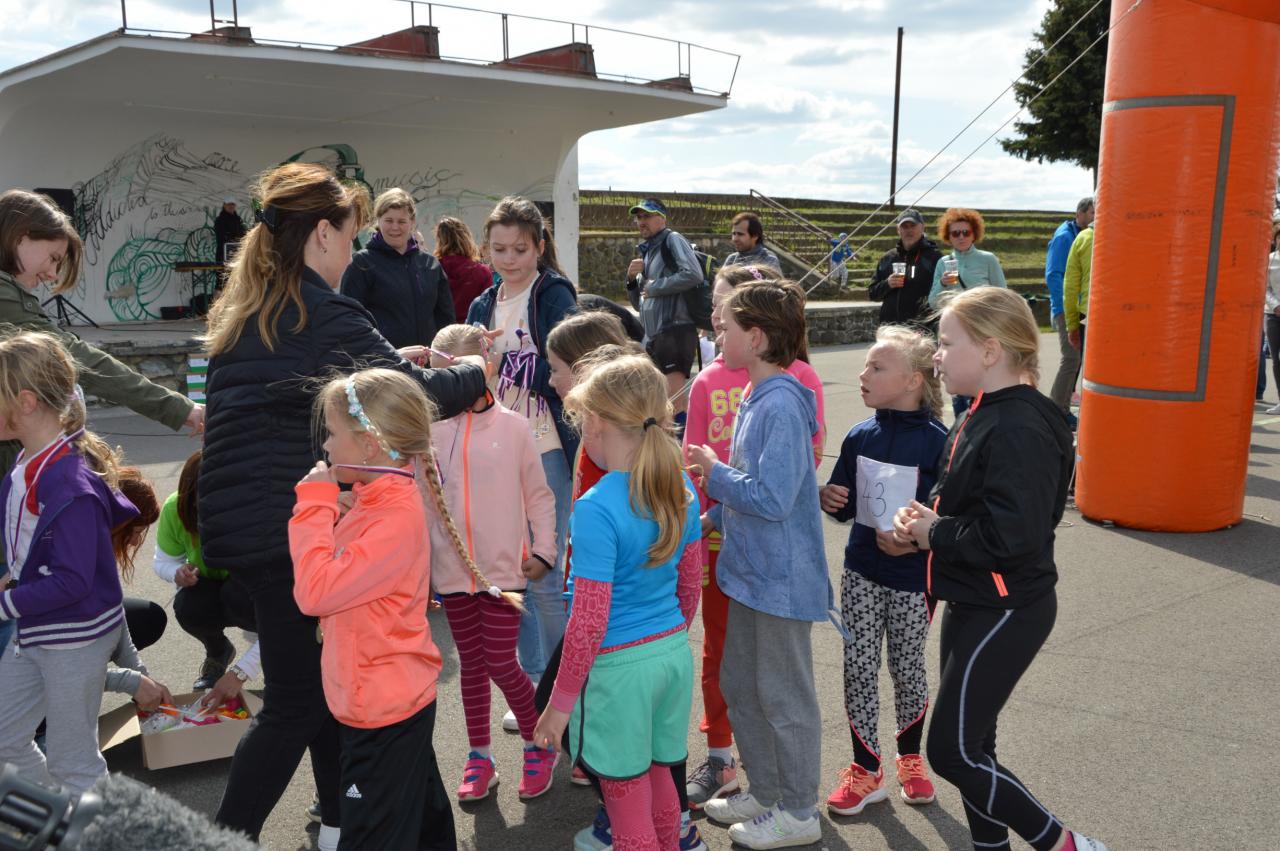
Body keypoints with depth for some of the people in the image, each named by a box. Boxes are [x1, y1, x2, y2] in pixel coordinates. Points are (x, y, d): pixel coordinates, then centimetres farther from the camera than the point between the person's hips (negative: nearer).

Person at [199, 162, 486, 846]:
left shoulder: (240, 311, 13)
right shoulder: (325, 315, -14)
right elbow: (418, 395, -14)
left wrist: (390, 360, 19)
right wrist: (475, 371, 5)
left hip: (236, 521, 9)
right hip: (289, 527, -9)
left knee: (321, 679, 19)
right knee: (295, 702, 3)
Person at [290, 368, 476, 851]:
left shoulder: (395, 520, -26)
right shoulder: (380, 502, 4)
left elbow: (315, 592, -28)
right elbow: (335, 578, 10)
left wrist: (315, 502, -21)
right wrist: (321, 504, 0)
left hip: (382, 711, -10)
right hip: (398, 700, 10)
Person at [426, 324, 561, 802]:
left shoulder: (513, 427, -5)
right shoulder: (430, 430, -1)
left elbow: (539, 494, 2)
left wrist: (543, 551, -4)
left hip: (503, 568, -2)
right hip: (451, 570, 2)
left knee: (501, 664, 1)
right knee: (471, 663, 13)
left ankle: (538, 745, 24)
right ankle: (479, 758, 27)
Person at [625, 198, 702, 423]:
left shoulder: (672, 240, -2)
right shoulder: (647, 252, 23)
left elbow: (693, 275, -20)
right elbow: (639, 304, 26)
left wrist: (655, 286, -10)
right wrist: (632, 279, 7)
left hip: (675, 330, -9)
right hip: (653, 336, 9)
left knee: (674, 397, -14)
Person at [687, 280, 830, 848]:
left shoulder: (782, 405, -23)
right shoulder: (756, 399, 7)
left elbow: (771, 498, -28)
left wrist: (715, 470, -15)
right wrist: (713, 518, 11)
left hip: (781, 577, -10)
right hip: (750, 568, 10)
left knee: (783, 695, 5)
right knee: (739, 684, 19)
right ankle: (765, 791, 36)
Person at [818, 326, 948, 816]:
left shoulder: (936, 441, -15)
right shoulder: (859, 437, 0)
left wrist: (915, 540, -27)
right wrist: (830, 500, -13)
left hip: (912, 577, -3)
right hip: (861, 573, 4)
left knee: (907, 667, 13)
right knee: (859, 667, 5)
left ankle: (910, 759, 36)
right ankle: (866, 769, 21)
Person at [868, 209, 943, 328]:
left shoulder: (934, 257, 2)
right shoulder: (888, 258, 17)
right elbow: (872, 293, 16)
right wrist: (887, 284, -4)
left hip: (923, 326, -4)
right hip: (890, 326, 5)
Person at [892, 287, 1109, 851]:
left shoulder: (1018, 430, -23)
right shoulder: (982, 417, 8)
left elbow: (1012, 535, -30)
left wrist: (935, 535, -16)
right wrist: (923, 521, 0)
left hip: (1004, 612, -10)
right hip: (974, 604, 10)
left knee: (952, 752, -2)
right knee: (968, 745, 17)